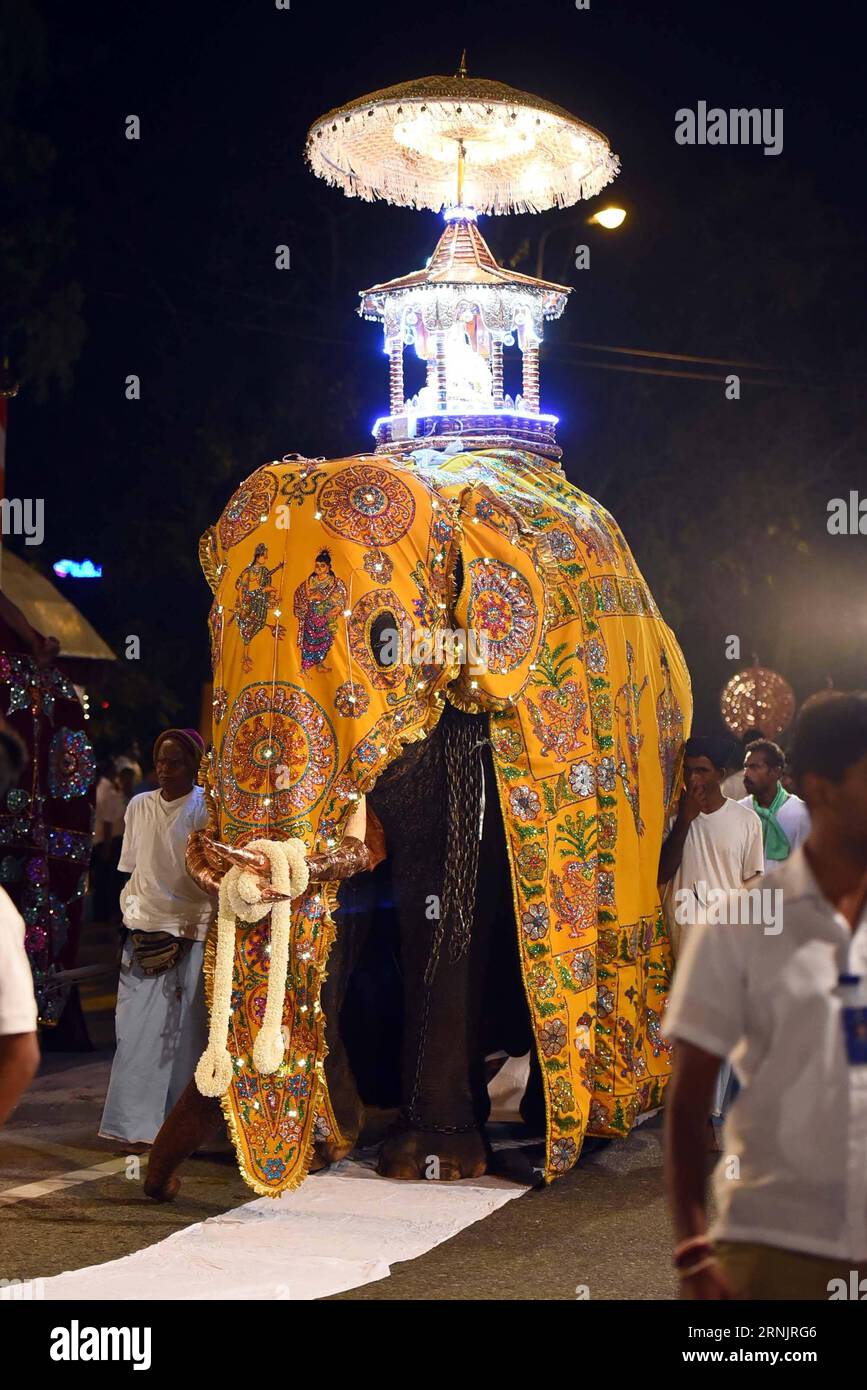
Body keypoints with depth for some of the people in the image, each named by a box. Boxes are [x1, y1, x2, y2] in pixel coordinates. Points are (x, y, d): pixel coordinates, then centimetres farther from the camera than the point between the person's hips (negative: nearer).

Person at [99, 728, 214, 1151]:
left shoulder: (206, 808, -4)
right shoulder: (140, 807, 9)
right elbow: (131, 871, 15)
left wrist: (186, 929, -9)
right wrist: (133, 917, 4)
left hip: (190, 931, -4)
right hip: (144, 931, 4)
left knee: (183, 1028, -1)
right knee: (138, 1026, 0)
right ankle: (138, 1122, 5)